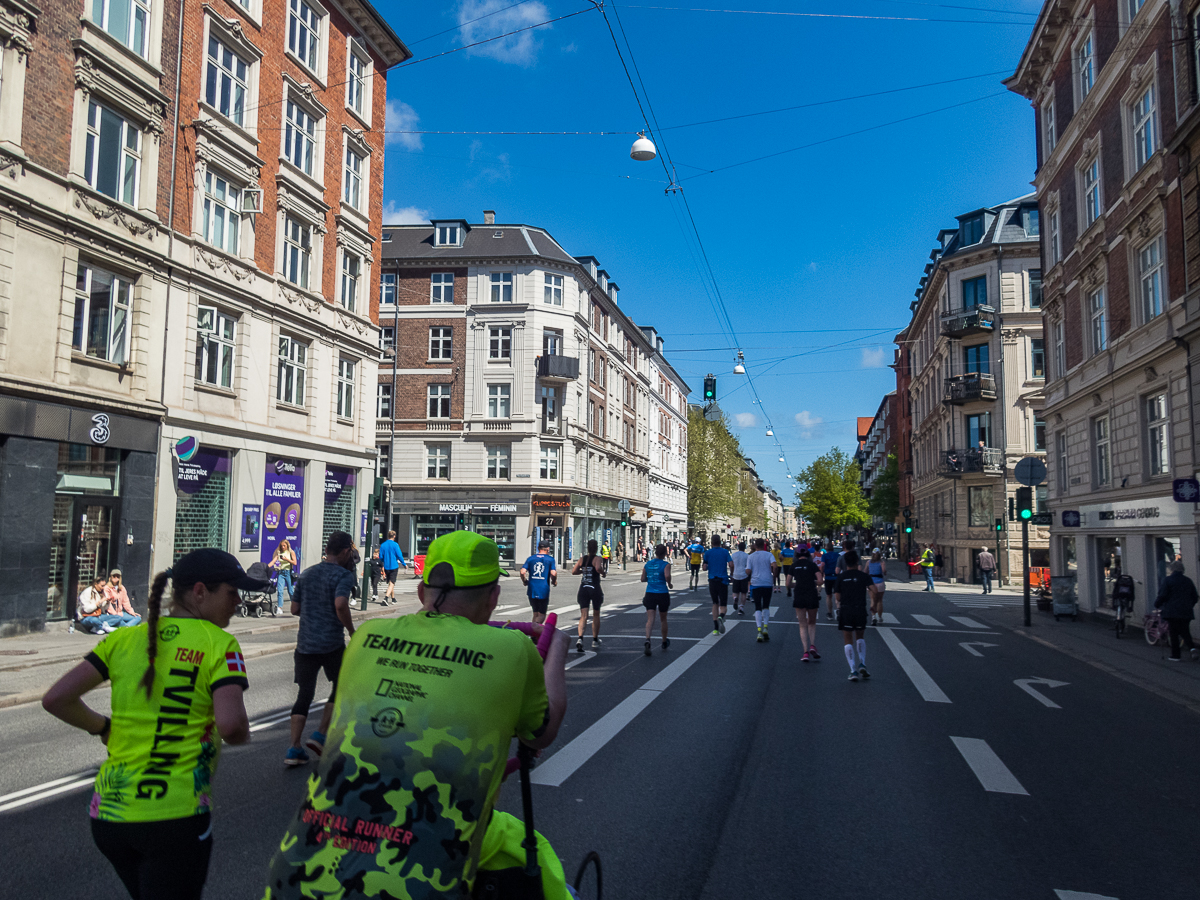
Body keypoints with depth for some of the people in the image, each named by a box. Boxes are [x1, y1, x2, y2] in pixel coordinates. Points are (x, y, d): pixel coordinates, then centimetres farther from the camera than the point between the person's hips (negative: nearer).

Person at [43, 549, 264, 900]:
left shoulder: (125, 638, 4)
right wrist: (241, 734, -1)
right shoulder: (218, 644, -11)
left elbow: (55, 700, -1)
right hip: (175, 817, -6)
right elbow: (231, 725, -23)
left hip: (108, 811, 6)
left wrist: (103, 727, 15)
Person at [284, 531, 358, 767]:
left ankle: (294, 748, 3)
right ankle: (321, 734, 8)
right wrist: (351, 630, -11)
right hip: (332, 644, -5)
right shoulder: (343, 575, -9)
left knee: (304, 694, 9)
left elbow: (295, 609, 14)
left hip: (304, 644, 5)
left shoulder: (306, 574, 11)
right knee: (340, 688, 16)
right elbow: (340, 605, -24)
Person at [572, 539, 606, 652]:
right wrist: (604, 573, -9)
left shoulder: (582, 559, 6)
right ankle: (595, 641, 22)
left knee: (583, 616, 0)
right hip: (595, 588, -3)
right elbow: (598, 568, -28)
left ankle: (580, 639, -22)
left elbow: (574, 571, 6)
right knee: (596, 615, 14)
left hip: (583, 589, 3)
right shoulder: (596, 559, -8)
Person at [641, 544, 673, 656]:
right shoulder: (666, 564, -7)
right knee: (663, 619, 17)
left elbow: (643, 579, 8)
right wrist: (669, 584, -5)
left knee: (650, 619, -4)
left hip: (650, 594, 2)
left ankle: (647, 639, -29)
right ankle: (664, 642, 33)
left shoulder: (647, 564, 6)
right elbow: (667, 576, -23)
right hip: (662, 594, -2)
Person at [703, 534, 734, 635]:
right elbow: (731, 564, -9)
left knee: (715, 604, 14)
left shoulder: (707, 553, 2)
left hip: (712, 581, 1)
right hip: (723, 580, -1)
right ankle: (721, 617, -32)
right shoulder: (725, 552, 0)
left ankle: (715, 628, 7)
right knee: (723, 605, 3)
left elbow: (704, 568, -2)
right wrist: (731, 571, 12)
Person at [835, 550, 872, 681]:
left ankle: (853, 670, -4)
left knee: (848, 641, 6)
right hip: (860, 610, 1)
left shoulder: (841, 577, 2)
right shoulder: (864, 576, 1)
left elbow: (838, 597, 2)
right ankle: (862, 664, 6)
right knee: (860, 638, 22)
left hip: (845, 610, -1)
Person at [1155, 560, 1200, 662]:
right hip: (1186, 612, 5)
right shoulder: (1188, 580, 10)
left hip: (1172, 612, -5)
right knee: (1185, 632, 14)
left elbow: (1162, 596, -11)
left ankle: (1175, 655, 5)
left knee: (1174, 634, 2)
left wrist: (1156, 605, 5)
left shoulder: (1167, 580, -6)